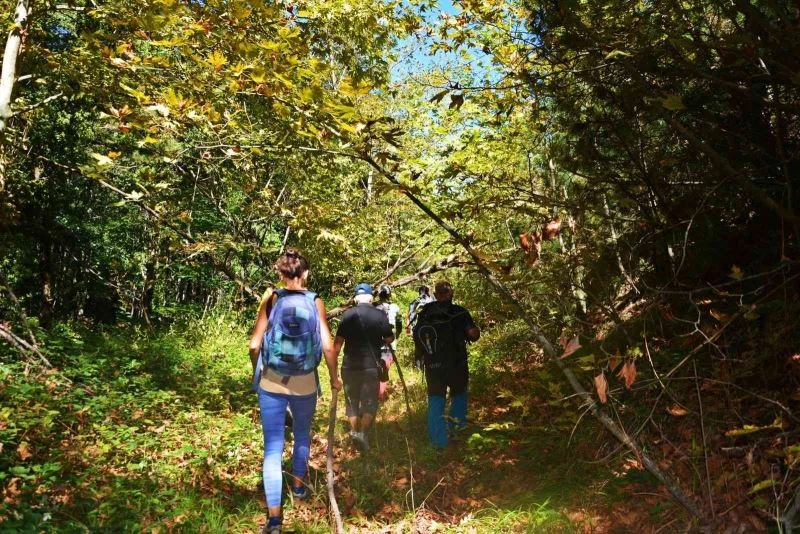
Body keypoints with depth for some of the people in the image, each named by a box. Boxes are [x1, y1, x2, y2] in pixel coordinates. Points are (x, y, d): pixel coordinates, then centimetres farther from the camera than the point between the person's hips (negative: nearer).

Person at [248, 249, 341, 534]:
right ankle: (298, 485, 44)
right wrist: (335, 377, 8)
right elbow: (327, 346, -7)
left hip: (270, 382, 0)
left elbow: (254, 345, -4)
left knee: (273, 447, 3)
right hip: (305, 382, 1)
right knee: (302, 434, 27)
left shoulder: (271, 300, -5)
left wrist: (257, 372, 14)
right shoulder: (315, 302, -5)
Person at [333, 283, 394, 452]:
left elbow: (338, 342, -2)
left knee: (351, 400, 17)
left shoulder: (348, 315, -3)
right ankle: (363, 432, -12)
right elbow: (389, 339, 2)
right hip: (371, 365, -2)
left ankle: (354, 431, 21)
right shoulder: (380, 315, -5)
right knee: (370, 402, 6)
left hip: (350, 366, 2)